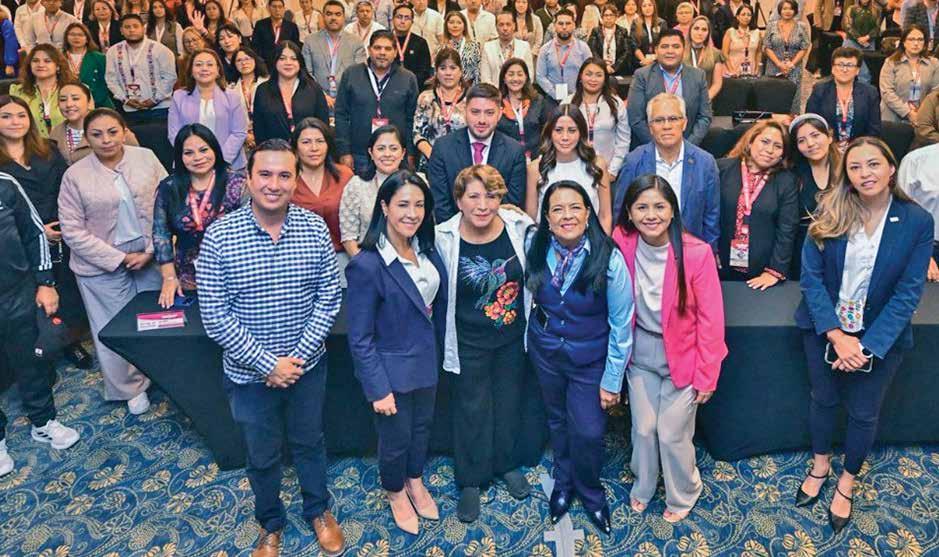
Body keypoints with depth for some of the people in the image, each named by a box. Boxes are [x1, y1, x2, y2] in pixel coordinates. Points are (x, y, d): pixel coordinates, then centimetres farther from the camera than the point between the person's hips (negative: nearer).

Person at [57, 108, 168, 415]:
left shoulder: (146, 158, -2)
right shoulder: (75, 176, -6)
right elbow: (73, 231, -7)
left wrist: (152, 250, -8)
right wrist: (119, 259, -11)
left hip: (151, 254, 2)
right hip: (104, 263, -1)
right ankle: (131, 388, 27)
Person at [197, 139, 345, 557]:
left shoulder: (315, 228, -10)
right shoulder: (219, 236, -17)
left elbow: (329, 299, -6)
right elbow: (215, 318, -16)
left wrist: (299, 356, -14)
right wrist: (268, 364, -17)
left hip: (308, 365, 2)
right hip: (250, 372, -1)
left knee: (309, 442, 22)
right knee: (262, 455, 19)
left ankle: (319, 511, 48)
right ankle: (270, 523, 46)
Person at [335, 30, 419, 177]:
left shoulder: (408, 79, 4)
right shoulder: (350, 75, 3)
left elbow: (412, 119, 5)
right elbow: (341, 115, 3)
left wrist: (410, 154, 0)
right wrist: (344, 152, -3)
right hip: (360, 156, 0)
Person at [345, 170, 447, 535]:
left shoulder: (426, 249, -7)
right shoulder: (367, 265, -26)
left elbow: (436, 307, 5)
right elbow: (360, 338, -21)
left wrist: (439, 353, 9)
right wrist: (378, 389, -19)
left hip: (426, 361, 6)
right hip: (391, 369, -6)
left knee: (422, 427, 26)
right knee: (396, 439, 17)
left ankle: (416, 483, 52)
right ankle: (396, 494, 46)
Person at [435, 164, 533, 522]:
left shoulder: (519, 227, -13)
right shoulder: (443, 239, -18)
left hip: (513, 337, 3)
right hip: (469, 343, -2)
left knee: (509, 403, 20)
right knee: (472, 409, 12)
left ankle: (506, 464, 44)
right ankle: (471, 480, 33)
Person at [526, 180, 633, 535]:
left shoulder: (608, 259, -24)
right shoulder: (536, 250, -14)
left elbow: (621, 325, -16)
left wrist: (612, 381, -12)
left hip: (590, 359, -3)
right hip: (545, 352, 3)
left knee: (588, 431, 4)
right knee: (558, 420, 20)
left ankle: (590, 492, 35)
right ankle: (563, 482, 47)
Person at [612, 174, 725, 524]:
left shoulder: (697, 253, -21)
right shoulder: (622, 246, -13)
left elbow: (710, 319, -13)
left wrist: (706, 375, -9)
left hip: (682, 357, -2)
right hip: (640, 355, 3)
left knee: (672, 434, 7)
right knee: (643, 429, 14)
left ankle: (683, 495, 37)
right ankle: (643, 487, 43)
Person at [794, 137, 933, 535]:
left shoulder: (917, 221, -11)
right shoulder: (829, 213, -9)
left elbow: (908, 293, -12)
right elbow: (811, 275, -10)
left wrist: (868, 346, -18)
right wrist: (836, 334, -18)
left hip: (880, 335, -1)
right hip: (825, 327, 1)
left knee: (863, 413, 12)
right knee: (823, 399, 17)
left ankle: (846, 483, 36)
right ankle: (820, 467, 42)